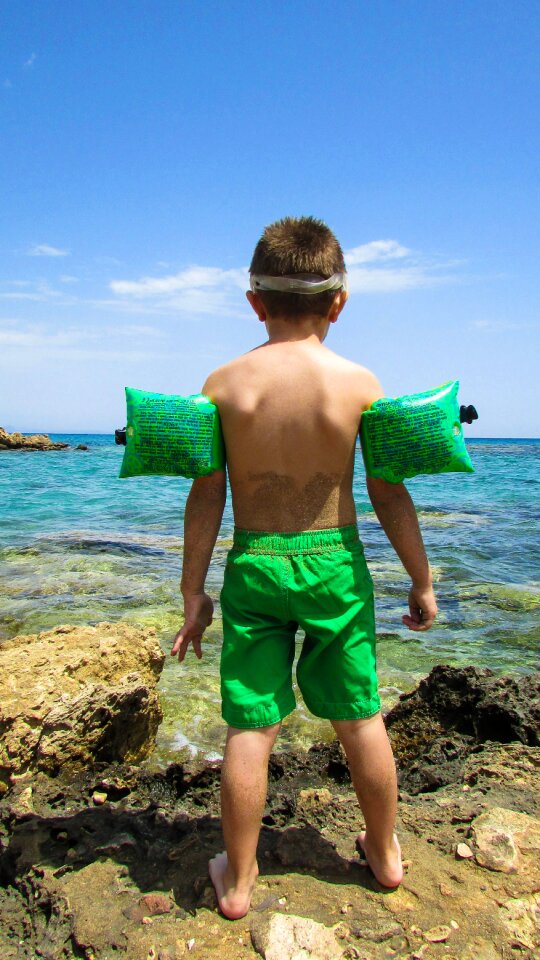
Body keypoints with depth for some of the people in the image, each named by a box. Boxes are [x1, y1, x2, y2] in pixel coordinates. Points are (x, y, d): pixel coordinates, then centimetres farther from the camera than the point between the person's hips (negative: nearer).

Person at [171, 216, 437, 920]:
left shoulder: (225, 383, -6)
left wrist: (194, 591, 4)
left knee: (250, 728, 11)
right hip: (334, 564, 0)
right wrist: (422, 582, 7)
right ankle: (386, 853, 38)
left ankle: (238, 880, 28)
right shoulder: (360, 383, -9)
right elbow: (390, 497, -5)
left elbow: (207, 497, -5)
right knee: (361, 717, 17)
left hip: (253, 566, 0)